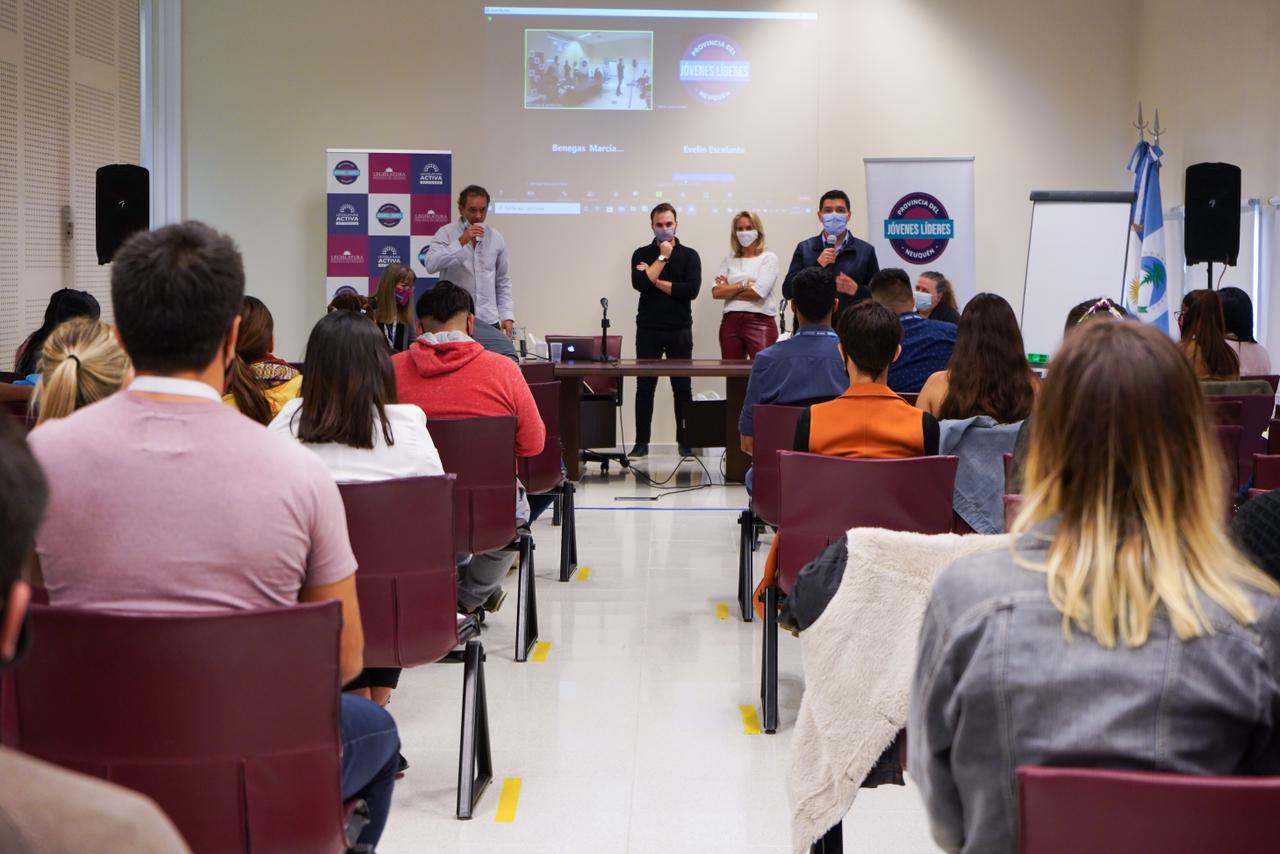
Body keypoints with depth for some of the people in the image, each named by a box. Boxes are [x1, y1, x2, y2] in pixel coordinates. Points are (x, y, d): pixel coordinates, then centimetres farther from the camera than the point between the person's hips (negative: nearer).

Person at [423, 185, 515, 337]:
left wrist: (507, 316, 5)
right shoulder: (446, 234, -2)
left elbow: (503, 283, 14)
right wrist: (461, 242, -22)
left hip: (489, 321, 3)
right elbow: (431, 265, -18)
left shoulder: (496, 238, 9)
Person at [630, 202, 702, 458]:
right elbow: (640, 283, -12)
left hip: (679, 330, -1)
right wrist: (663, 257, -8)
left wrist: (656, 281, -8)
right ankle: (641, 443, 7)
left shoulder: (689, 255, 5)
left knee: (683, 387, 2)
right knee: (644, 387, 2)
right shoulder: (642, 254, 7)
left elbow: (692, 289, -10)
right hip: (648, 329, 1)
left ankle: (685, 442, 8)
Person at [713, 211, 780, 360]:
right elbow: (716, 292, 2)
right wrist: (743, 285, -7)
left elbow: (759, 292, -9)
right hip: (731, 322, 4)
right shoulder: (729, 260, 14)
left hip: (760, 321, -4)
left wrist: (729, 290, 2)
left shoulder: (768, 258, 3)